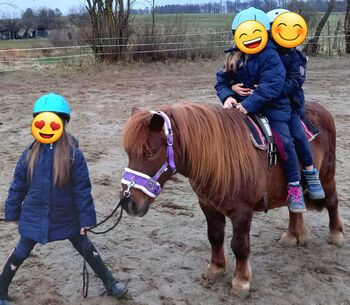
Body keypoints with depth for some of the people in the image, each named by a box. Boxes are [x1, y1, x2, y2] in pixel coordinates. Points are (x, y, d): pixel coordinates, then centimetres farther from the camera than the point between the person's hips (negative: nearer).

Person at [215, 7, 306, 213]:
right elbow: (222, 81, 7)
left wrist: (249, 103, -31)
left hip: (272, 107, -6)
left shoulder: (270, 56, -12)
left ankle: (295, 187, -6)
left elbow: (271, 86, -23)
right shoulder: (234, 57, 8)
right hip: (241, 107, 6)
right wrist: (227, 96, -15)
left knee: (284, 141, -21)